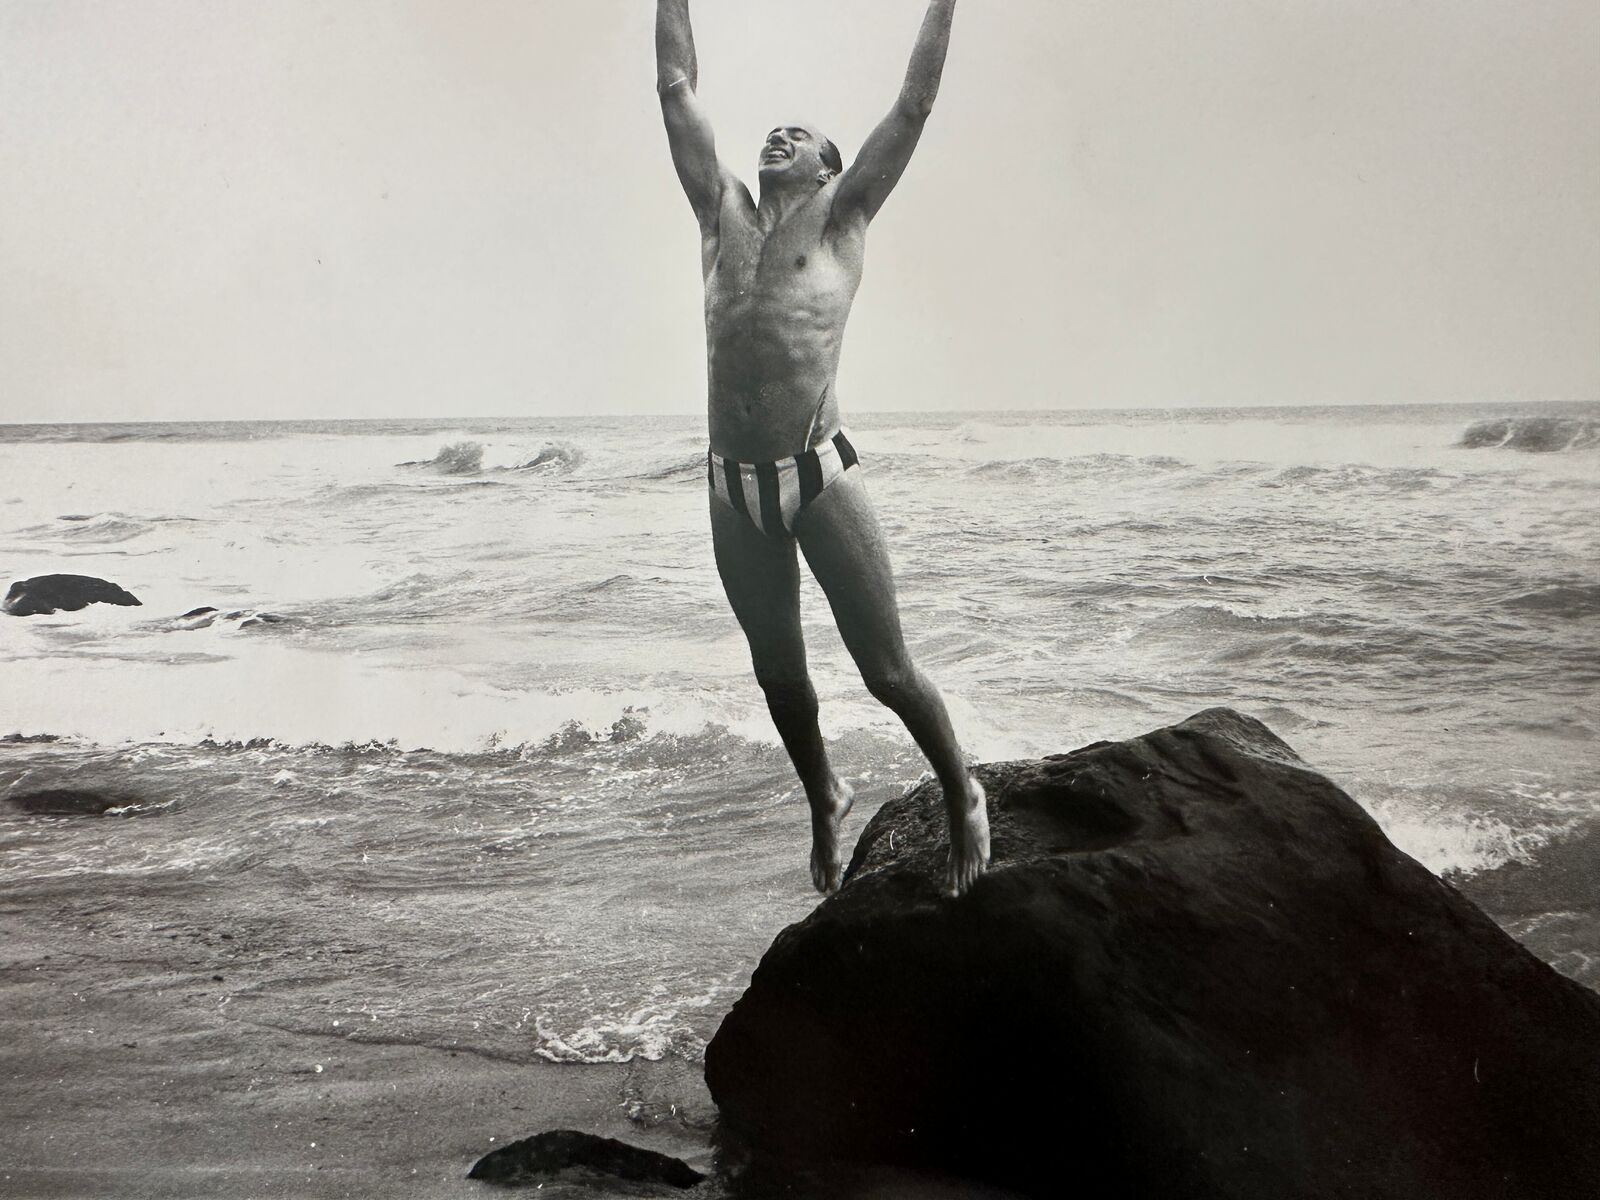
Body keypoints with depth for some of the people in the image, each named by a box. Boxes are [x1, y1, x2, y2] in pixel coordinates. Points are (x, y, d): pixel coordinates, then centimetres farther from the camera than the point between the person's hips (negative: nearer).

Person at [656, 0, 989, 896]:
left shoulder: (840, 215, 6)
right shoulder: (723, 211, 14)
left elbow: (916, 103, 4)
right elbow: (678, 86, 18)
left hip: (821, 477, -4)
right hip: (733, 488, 4)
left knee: (887, 669, 1)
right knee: (779, 674, 15)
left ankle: (963, 797, 23)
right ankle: (826, 800, 38)